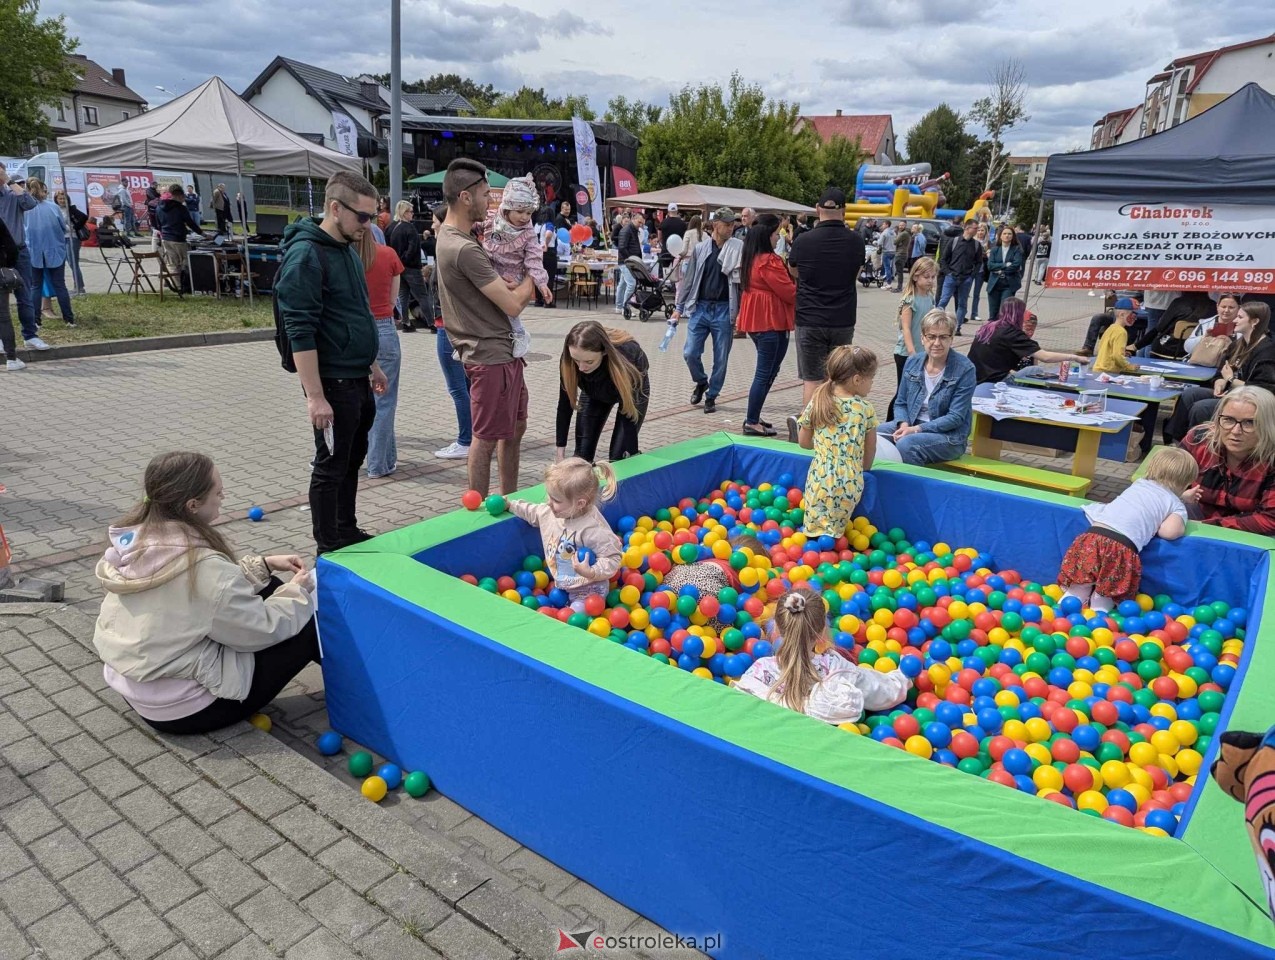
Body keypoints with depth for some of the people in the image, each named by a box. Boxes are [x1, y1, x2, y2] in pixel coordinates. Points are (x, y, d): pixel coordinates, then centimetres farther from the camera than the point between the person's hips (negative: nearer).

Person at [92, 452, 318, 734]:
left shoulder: (137, 536, -5)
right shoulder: (202, 565, -30)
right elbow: (264, 629, -18)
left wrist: (264, 565, 6)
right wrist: (296, 590, -2)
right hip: (187, 707, -8)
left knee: (264, 589, 13)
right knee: (310, 624, 0)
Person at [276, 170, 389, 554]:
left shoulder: (348, 249, 11)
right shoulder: (306, 255, -17)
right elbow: (300, 332, -21)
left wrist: (371, 364, 22)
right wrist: (315, 396, -24)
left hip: (358, 380, 9)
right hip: (333, 383, -9)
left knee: (353, 459, 18)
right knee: (331, 467, 2)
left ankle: (347, 532, 33)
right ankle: (329, 552, 15)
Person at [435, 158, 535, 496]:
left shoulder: (451, 237, 11)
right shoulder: (465, 249, -21)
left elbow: (492, 284, 19)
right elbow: (513, 304, -20)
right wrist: (532, 275, -2)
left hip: (504, 350, 10)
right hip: (490, 356, -10)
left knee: (515, 428, 19)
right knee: (487, 438, 0)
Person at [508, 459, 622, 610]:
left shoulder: (594, 529, -32)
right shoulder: (552, 512, -7)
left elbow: (613, 559, -27)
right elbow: (533, 512, 17)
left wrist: (591, 573, -39)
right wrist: (510, 505, 18)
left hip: (588, 591, -8)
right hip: (561, 585, 8)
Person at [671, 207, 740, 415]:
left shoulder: (737, 248, 0)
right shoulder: (700, 249, 4)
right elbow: (688, 279, 9)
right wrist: (679, 308, 9)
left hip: (724, 310, -1)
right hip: (700, 307, 1)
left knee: (721, 358, 4)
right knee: (690, 353, 0)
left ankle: (711, 396, 22)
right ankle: (701, 382, 29)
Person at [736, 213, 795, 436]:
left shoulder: (751, 258, 12)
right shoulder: (769, 261, -17)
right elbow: (789, 292, -14)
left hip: (756, 320, 10)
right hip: (771, 322, -10)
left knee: (766, 371, 17)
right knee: (765, 373, -4)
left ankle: (753, 417, 20)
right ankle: (752, 423, 0)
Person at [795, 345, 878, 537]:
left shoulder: (816, 403, 1)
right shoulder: (865, 408, -3)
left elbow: (804, 441, 11)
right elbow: (870, 450, 8)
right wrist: (864, 468, 27)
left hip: (820, 480, 1)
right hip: (850, 484, -1)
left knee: (815, 531, 7)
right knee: (835, 530, 6)